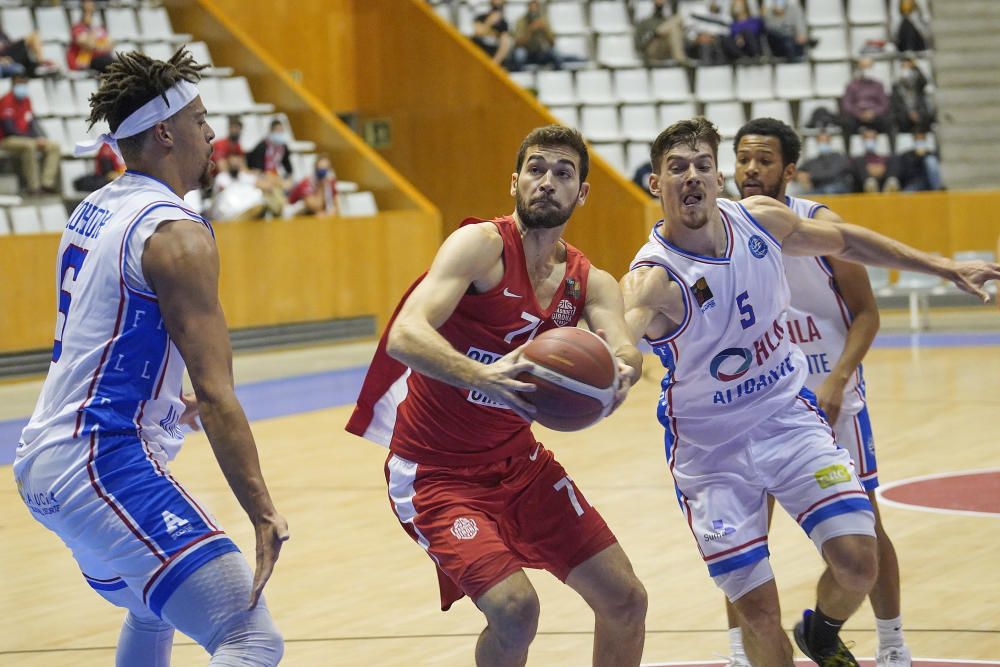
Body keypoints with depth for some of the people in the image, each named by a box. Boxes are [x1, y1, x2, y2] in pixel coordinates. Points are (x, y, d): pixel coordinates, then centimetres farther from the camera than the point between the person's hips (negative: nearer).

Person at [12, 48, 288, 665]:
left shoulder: (91, 212, 14)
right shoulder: (177, 234, -14)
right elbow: (216, 394, -21)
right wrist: (263, 514, -24)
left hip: (43, 461, 11)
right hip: (103, 469, -11)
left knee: (154, 612, 35)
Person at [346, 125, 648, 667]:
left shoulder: (589, 284, 2)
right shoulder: (482, 245, -17)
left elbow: (623, 350, -18)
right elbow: (405, 336, -31)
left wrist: (623, 371, -44)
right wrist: (483, 376, -50)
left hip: (517, 460, 7)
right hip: (436, 473, -7)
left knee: (625, 599, 7)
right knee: (515, 607, -24)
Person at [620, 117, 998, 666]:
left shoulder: (760, 219, -8)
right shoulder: (653, 279, -26)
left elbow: (843, 241, 10)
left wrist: (945, 267, 13)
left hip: (789, 416, 4)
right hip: (711, 450, -4)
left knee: (857, 562, -8)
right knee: (757, 608, -4)